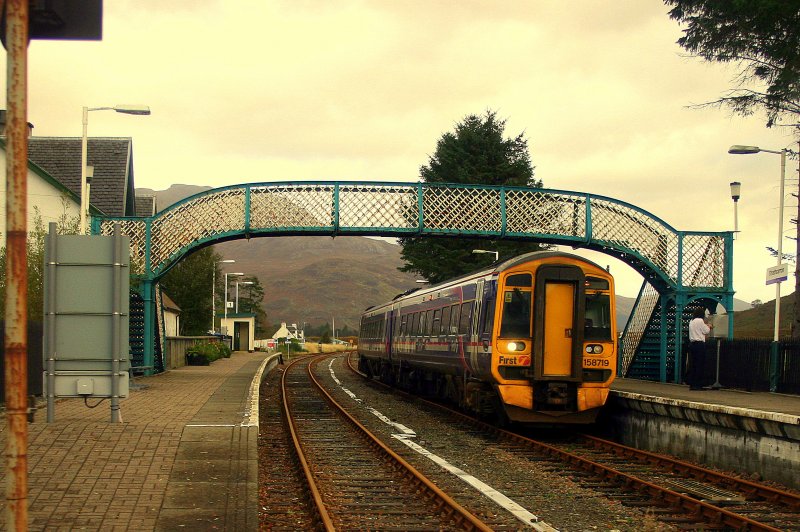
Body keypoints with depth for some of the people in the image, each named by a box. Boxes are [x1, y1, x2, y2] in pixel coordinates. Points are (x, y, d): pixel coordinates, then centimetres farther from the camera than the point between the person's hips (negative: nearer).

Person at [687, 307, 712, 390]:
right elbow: (706, 331, -4)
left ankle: (691, 384, 9)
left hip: (692, 343, 8)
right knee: (699, 365, -5)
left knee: (692, 364, 8)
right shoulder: (700, 321, -9)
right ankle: (697, 384, -6)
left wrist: (707, 327, 26)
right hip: (699, 344, -8)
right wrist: (709, 327, 16)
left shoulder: (691, 322, 16)